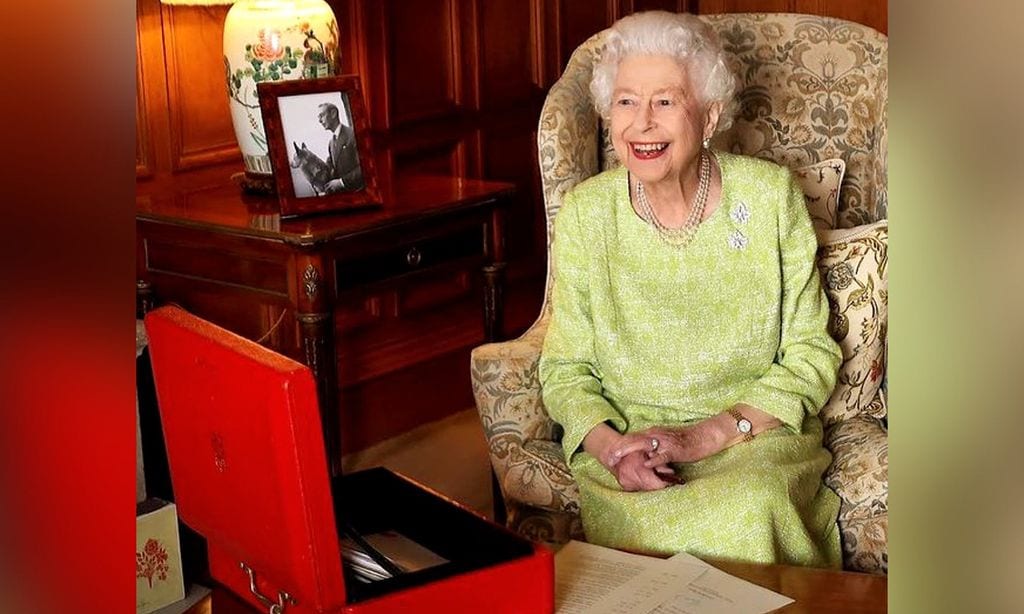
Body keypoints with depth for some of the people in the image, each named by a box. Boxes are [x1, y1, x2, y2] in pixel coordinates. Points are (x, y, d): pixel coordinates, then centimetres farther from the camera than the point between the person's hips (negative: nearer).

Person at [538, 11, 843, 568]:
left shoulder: (770, 195, -3)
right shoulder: (584, 213, -1)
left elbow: (811, 356, 0)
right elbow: (566, 368, 4)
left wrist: (707, 435, -14)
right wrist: (610, 446, -18)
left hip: (756, 436, 0)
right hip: (625, 439, 0)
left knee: (750, 509, -33)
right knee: (643, 521, -33)